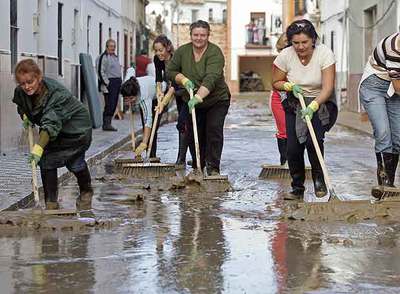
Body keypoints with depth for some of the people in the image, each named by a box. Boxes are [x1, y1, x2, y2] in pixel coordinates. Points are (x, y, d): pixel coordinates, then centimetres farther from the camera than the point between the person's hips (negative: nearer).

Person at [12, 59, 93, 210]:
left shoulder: (56, 93, -39)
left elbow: (51, 123, -50)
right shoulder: (21, 92, -17)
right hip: (52, 131, 6)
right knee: (46, 160, -10)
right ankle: (51, 202, -4)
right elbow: (21, 105, 11)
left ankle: (86, 191, 31)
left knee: (74, 162, 0)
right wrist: (25, 116, -10)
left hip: (76, 126, -6)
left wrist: (39, 147, -60)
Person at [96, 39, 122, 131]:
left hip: (117, 82, 9)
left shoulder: (115, 57, 20)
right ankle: (106, 124, -9)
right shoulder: (103, 57, -8)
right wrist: (106, 83, -17)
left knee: (114, 105, 8)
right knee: (109, 104, -12)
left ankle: (108, 123, 13)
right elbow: (101, 72, -14)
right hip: (109, 83, -9)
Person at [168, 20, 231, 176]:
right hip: (192, 102, 4)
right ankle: (198, 167, 17)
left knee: (214, 130, -15)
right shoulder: (182, 51, -4)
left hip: (216, 100, -4)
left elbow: (211, 78, -33)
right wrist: (183, 80, -17)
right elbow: (171, 71, 3)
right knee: (196, 134, 6)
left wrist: (198, 97, -45)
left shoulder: (215, 53, -20)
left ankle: (213, 167, -11)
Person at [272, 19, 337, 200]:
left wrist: (313, 106, -40)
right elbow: (276, 83, 1)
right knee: (293, 148, -9)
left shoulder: (324, 53, -21)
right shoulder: (285, 56, -14)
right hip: (295, 104, 2)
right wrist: (290, 86, -20)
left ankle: (319, 178, 3)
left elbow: (328, 88, -26)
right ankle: (297, 188, 12)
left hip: (322, 104, -2)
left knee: (313, 140, -24)